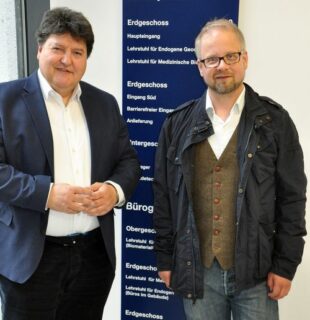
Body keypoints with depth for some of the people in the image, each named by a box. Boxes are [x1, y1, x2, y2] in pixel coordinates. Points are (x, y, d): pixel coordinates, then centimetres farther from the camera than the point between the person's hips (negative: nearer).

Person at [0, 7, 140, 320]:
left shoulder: (105, 103, 9)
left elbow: (128, 161, 11)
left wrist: (115, 189, -10)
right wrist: (47, 193, -22)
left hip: (95, 254, 4)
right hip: (29, 256, -3)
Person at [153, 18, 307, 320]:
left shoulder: (274, 120, -3)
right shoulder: (178, 123, 1)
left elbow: (291, 198, -2)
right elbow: (163, 196, 4)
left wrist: (285, 264, -4)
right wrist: (165, 258, 4)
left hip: (256, 271, -1)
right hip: (196, 270, 2)